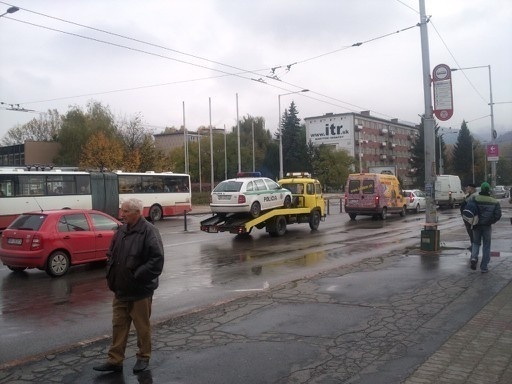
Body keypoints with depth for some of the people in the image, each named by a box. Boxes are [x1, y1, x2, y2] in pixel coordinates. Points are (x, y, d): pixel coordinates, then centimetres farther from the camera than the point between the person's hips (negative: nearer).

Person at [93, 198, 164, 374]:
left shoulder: (149, 232, -16)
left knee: (142, 326, 10)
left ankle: (143, 357, 27)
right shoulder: (121, 231, 7)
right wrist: (111, 274, 4)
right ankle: (115, 360, 23)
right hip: (120, 289, 7)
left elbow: (157, 259, -22)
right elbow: (111, 254, 17)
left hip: (140, 291, -6)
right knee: (118, 325, 13)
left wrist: (138, 277, -21)